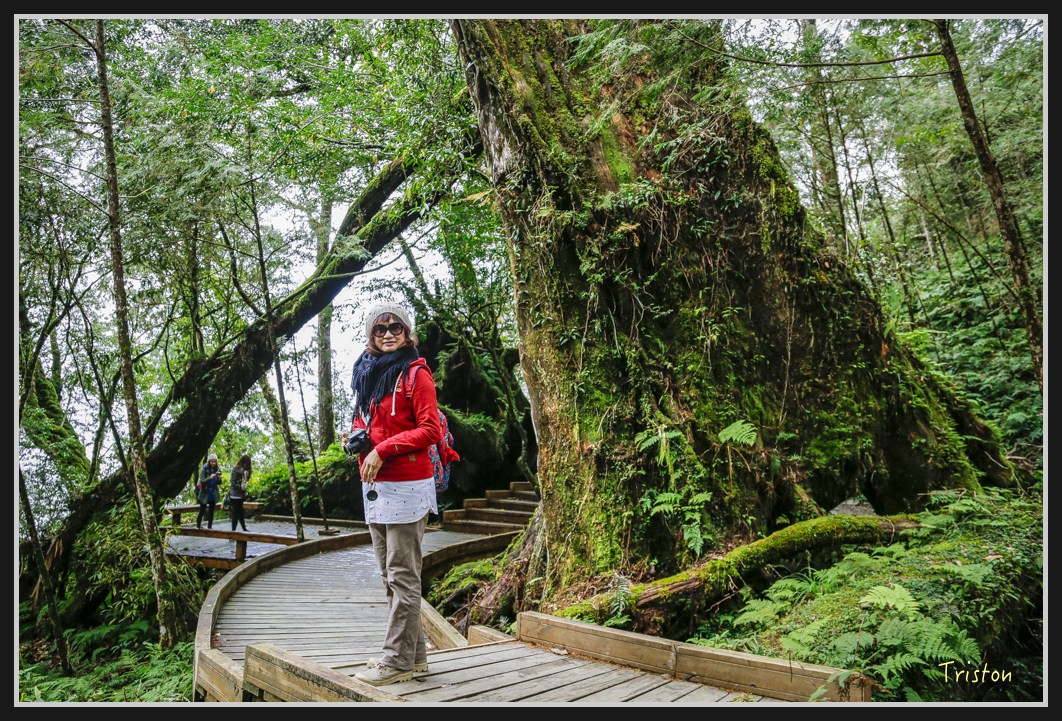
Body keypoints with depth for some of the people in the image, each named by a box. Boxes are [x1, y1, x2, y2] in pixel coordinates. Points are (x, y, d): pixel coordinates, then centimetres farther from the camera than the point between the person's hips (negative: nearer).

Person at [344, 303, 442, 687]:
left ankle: (398, 660, 7)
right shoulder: (368, 373, 17)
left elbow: (430, 430, -12)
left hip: (406, 485, -8)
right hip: (375, 486, 9)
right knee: (390, 573, 13)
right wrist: (356, 438, 4)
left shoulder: (415, 374, -6)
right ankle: (414, 652, 24)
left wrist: (383, 450, -17)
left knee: (402, 574, -2)